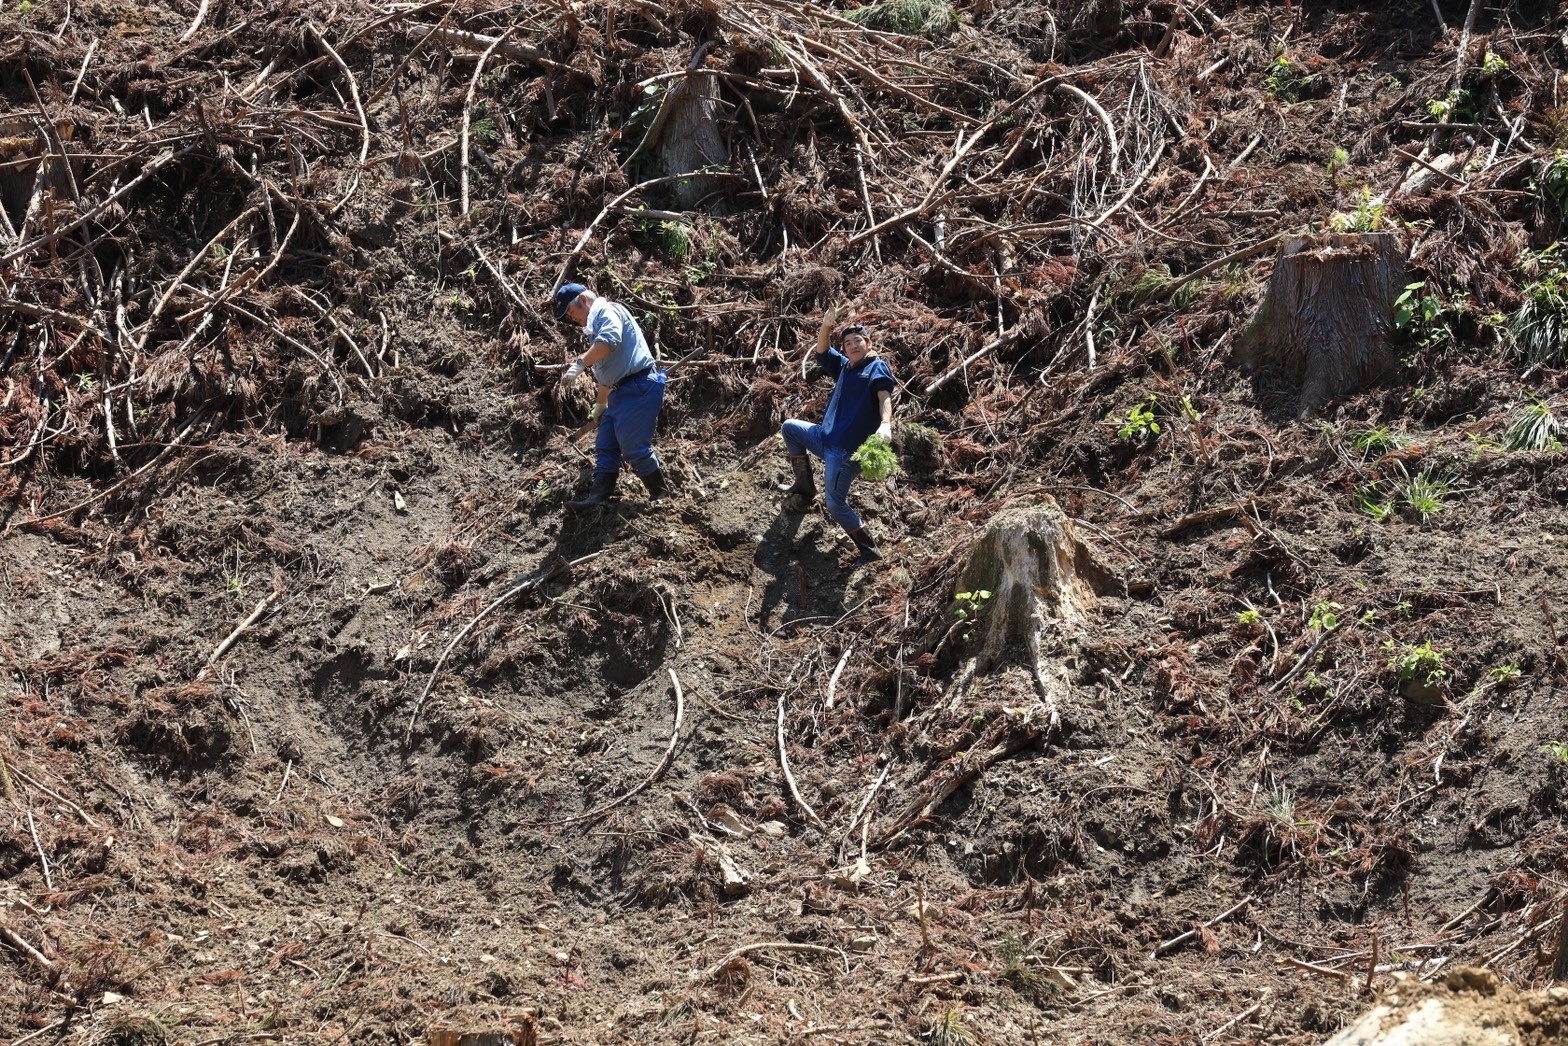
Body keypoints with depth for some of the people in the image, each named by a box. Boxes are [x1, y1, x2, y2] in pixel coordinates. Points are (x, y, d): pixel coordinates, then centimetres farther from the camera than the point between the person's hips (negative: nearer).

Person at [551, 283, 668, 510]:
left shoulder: (606, 310, -7)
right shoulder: (594, 325, 24)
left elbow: (609, 340, -30)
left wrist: (580, 363, -33)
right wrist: (601, 404, 41)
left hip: (639, 387, -11)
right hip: (621, 390, 11)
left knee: (633, 447, -10)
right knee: (605, 446, 5)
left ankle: (660, 495, 1)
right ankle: (598, 497, 1)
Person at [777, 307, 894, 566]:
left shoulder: (877, 368, -9)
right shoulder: (845, 366, 14)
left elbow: (884, 397, -25)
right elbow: (821, 351, 16)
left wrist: (885, 423, -46)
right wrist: (826, 326, -5)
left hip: (847, 450, -9)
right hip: (826, 437, 9)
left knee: (835, 504, -9)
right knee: (790, 428, 22)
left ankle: (869, 550, 1)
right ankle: (804, 486, 24)